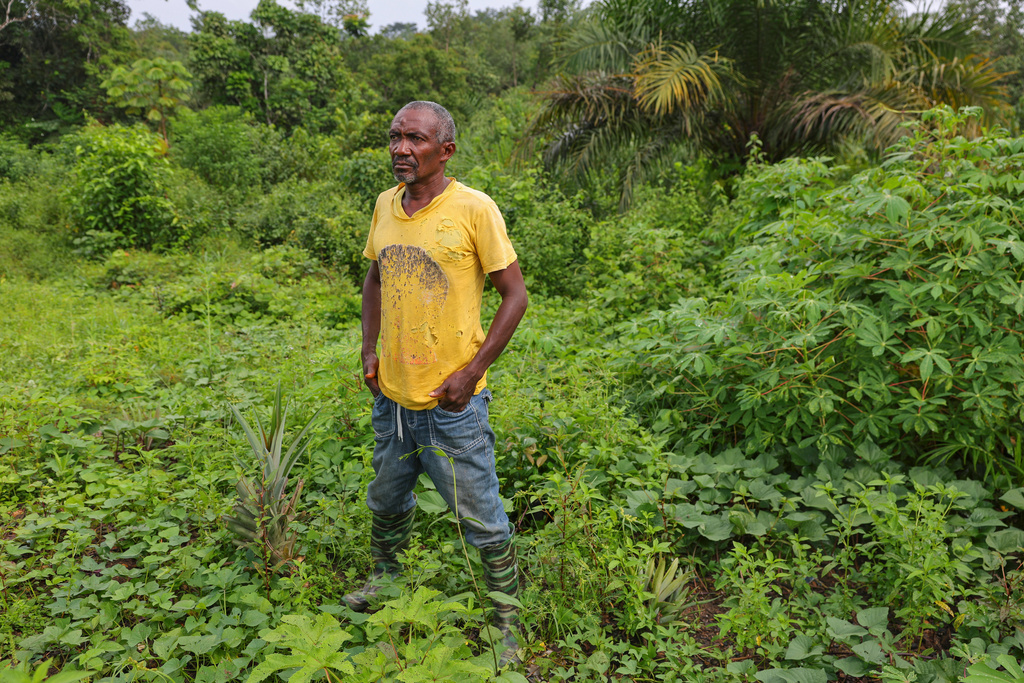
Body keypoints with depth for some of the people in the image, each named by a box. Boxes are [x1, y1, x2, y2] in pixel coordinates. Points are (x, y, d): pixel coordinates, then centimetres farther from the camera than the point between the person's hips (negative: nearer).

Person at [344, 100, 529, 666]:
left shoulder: (473, 209, -13)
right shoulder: (385, 205, 4)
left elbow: (514, 295, -11)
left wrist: (471, 373, -16)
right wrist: (369, 350, 7)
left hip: (451, 402, -5)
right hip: (392, 394, 6)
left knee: (482, 519, 6)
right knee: (386, 500, 25)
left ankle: (507, 620, 27)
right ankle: (384, 577, 51)